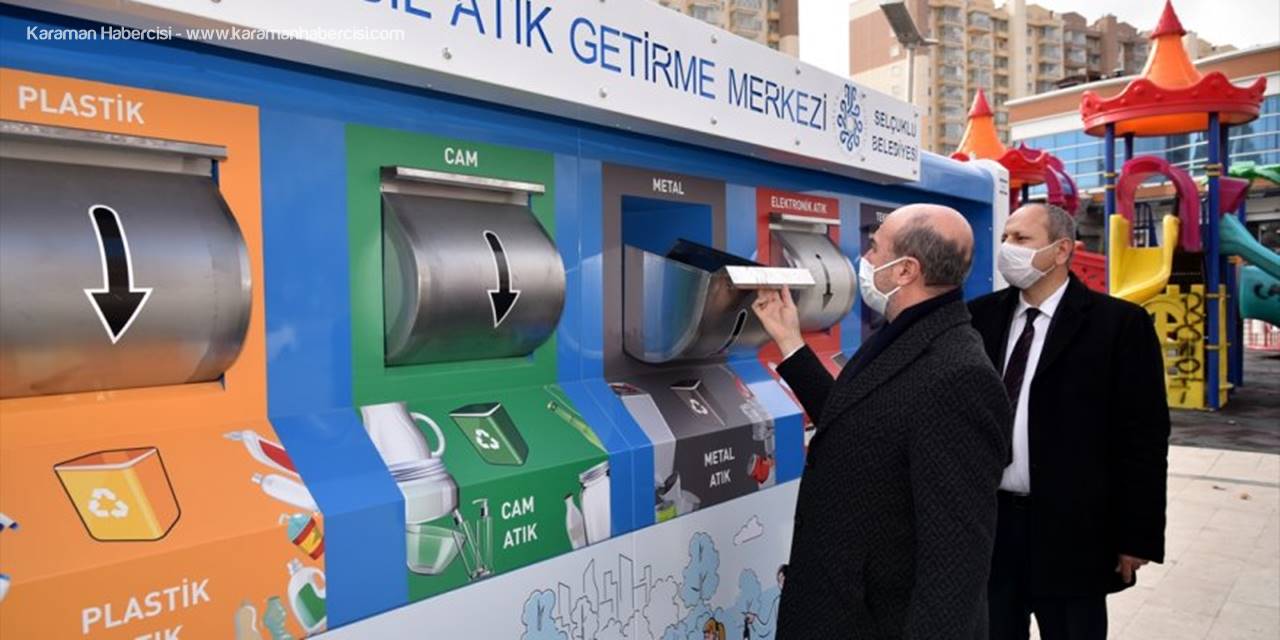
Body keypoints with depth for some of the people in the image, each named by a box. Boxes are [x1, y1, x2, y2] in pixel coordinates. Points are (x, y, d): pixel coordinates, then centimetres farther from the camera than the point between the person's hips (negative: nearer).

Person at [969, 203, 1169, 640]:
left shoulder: (1119, 323, -9)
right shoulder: (981, 317, 3)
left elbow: (1144, 437, -8)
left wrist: (1138, 536, -7)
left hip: (1071, 532, -3)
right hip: (987, 522, 4)